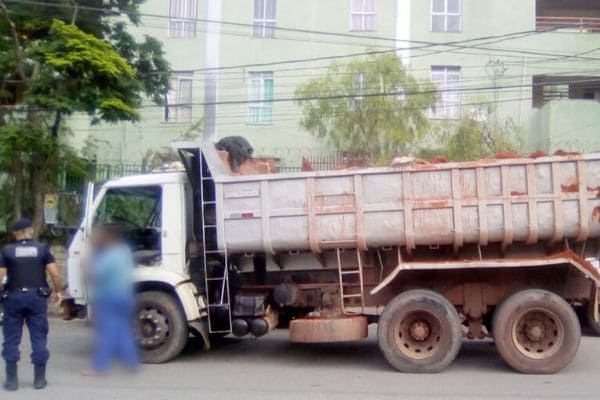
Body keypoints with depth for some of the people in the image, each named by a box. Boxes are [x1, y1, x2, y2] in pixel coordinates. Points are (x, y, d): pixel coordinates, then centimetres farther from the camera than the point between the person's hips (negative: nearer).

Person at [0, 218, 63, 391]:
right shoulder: (42, 249, 2)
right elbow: (55, 274, -4)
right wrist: (58, 291, 10)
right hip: (37, 296, 1)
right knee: (39, 338, 7)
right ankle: (39, 378, 10)